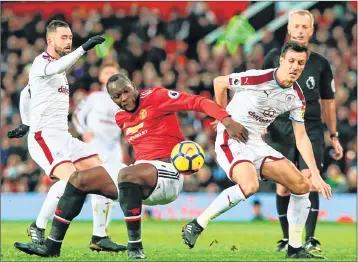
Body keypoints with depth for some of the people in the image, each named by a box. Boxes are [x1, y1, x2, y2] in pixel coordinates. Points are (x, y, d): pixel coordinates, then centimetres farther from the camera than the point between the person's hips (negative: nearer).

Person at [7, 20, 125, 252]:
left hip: (62, 137, 10)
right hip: (43, 136, -10)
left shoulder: (58, 67, 19)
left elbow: (26, 93, 32)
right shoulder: (41, 62, -9)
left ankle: (99, 237, 2)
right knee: (70, 178, -29)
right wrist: (83, 49, -47)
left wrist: (26, 124, 35)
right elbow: (57, 67, -35)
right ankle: (38, 228, -11)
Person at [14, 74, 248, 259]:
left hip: (168, 172, -8)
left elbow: (199, 102, -14)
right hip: (141, 173, 8)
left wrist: (227, 121, -26)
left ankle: (135, 246, -32)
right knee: (80, 179, 4)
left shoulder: (155, 97, -8)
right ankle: (52, 245, 4)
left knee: (126, 174, -39)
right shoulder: (121, 119, 14)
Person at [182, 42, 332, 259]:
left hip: (256, 144, 7)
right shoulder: (256, 79, -19)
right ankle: (196, 226, -19)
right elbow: (219, 82, -3)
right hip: (231, 140, -7)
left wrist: (316, 175, -4)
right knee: (249, 186, -34)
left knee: (302, 185, -2)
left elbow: (301, 138, 4)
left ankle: (295, 249, 9)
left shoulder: (297, 97, 0)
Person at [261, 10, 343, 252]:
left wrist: (334, 136, 13)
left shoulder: (320, 63, 5)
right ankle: (287, 239, 13)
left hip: (312, 131, 0)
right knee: (283, 186, 0)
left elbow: (328, 102, 13)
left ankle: (310, 239, -9)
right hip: (280, 130, 0)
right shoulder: (275, 57, 3)